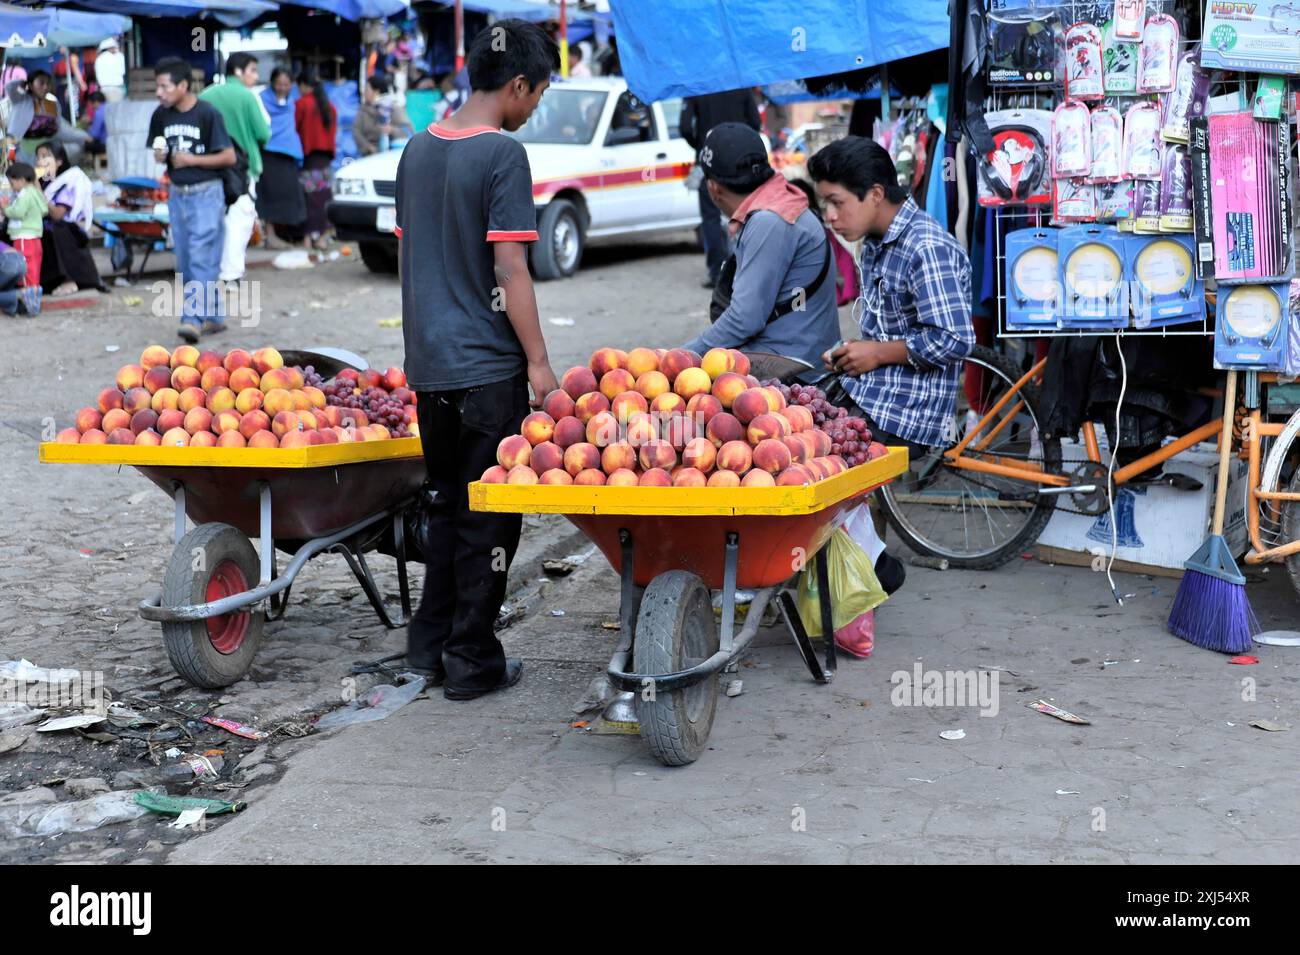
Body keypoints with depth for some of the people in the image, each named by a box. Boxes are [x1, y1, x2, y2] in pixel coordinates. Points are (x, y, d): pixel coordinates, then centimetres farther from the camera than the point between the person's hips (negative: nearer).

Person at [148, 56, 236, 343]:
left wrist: (192, 159, -16)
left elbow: (229, 157, -11)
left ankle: (193, 319, -16)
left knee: (202, 258, -11)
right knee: (185, 262, 8)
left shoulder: (207, 114, -13)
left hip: (206, 193, -7)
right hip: (177, 194, 7)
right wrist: (159, 156, -6)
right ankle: (213, 316, 18)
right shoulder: (161, 115, 4)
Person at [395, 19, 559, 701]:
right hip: (488, 365, -7)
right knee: (489, 517, 3)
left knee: (449, 505, 19)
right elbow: (509, 271, -16)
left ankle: (429, 644, 23)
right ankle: (472, 662, 9)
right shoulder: (503, 155, -13)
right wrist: (538, 361, -11)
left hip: (429, 361, 7)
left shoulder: (417, 150, 10)